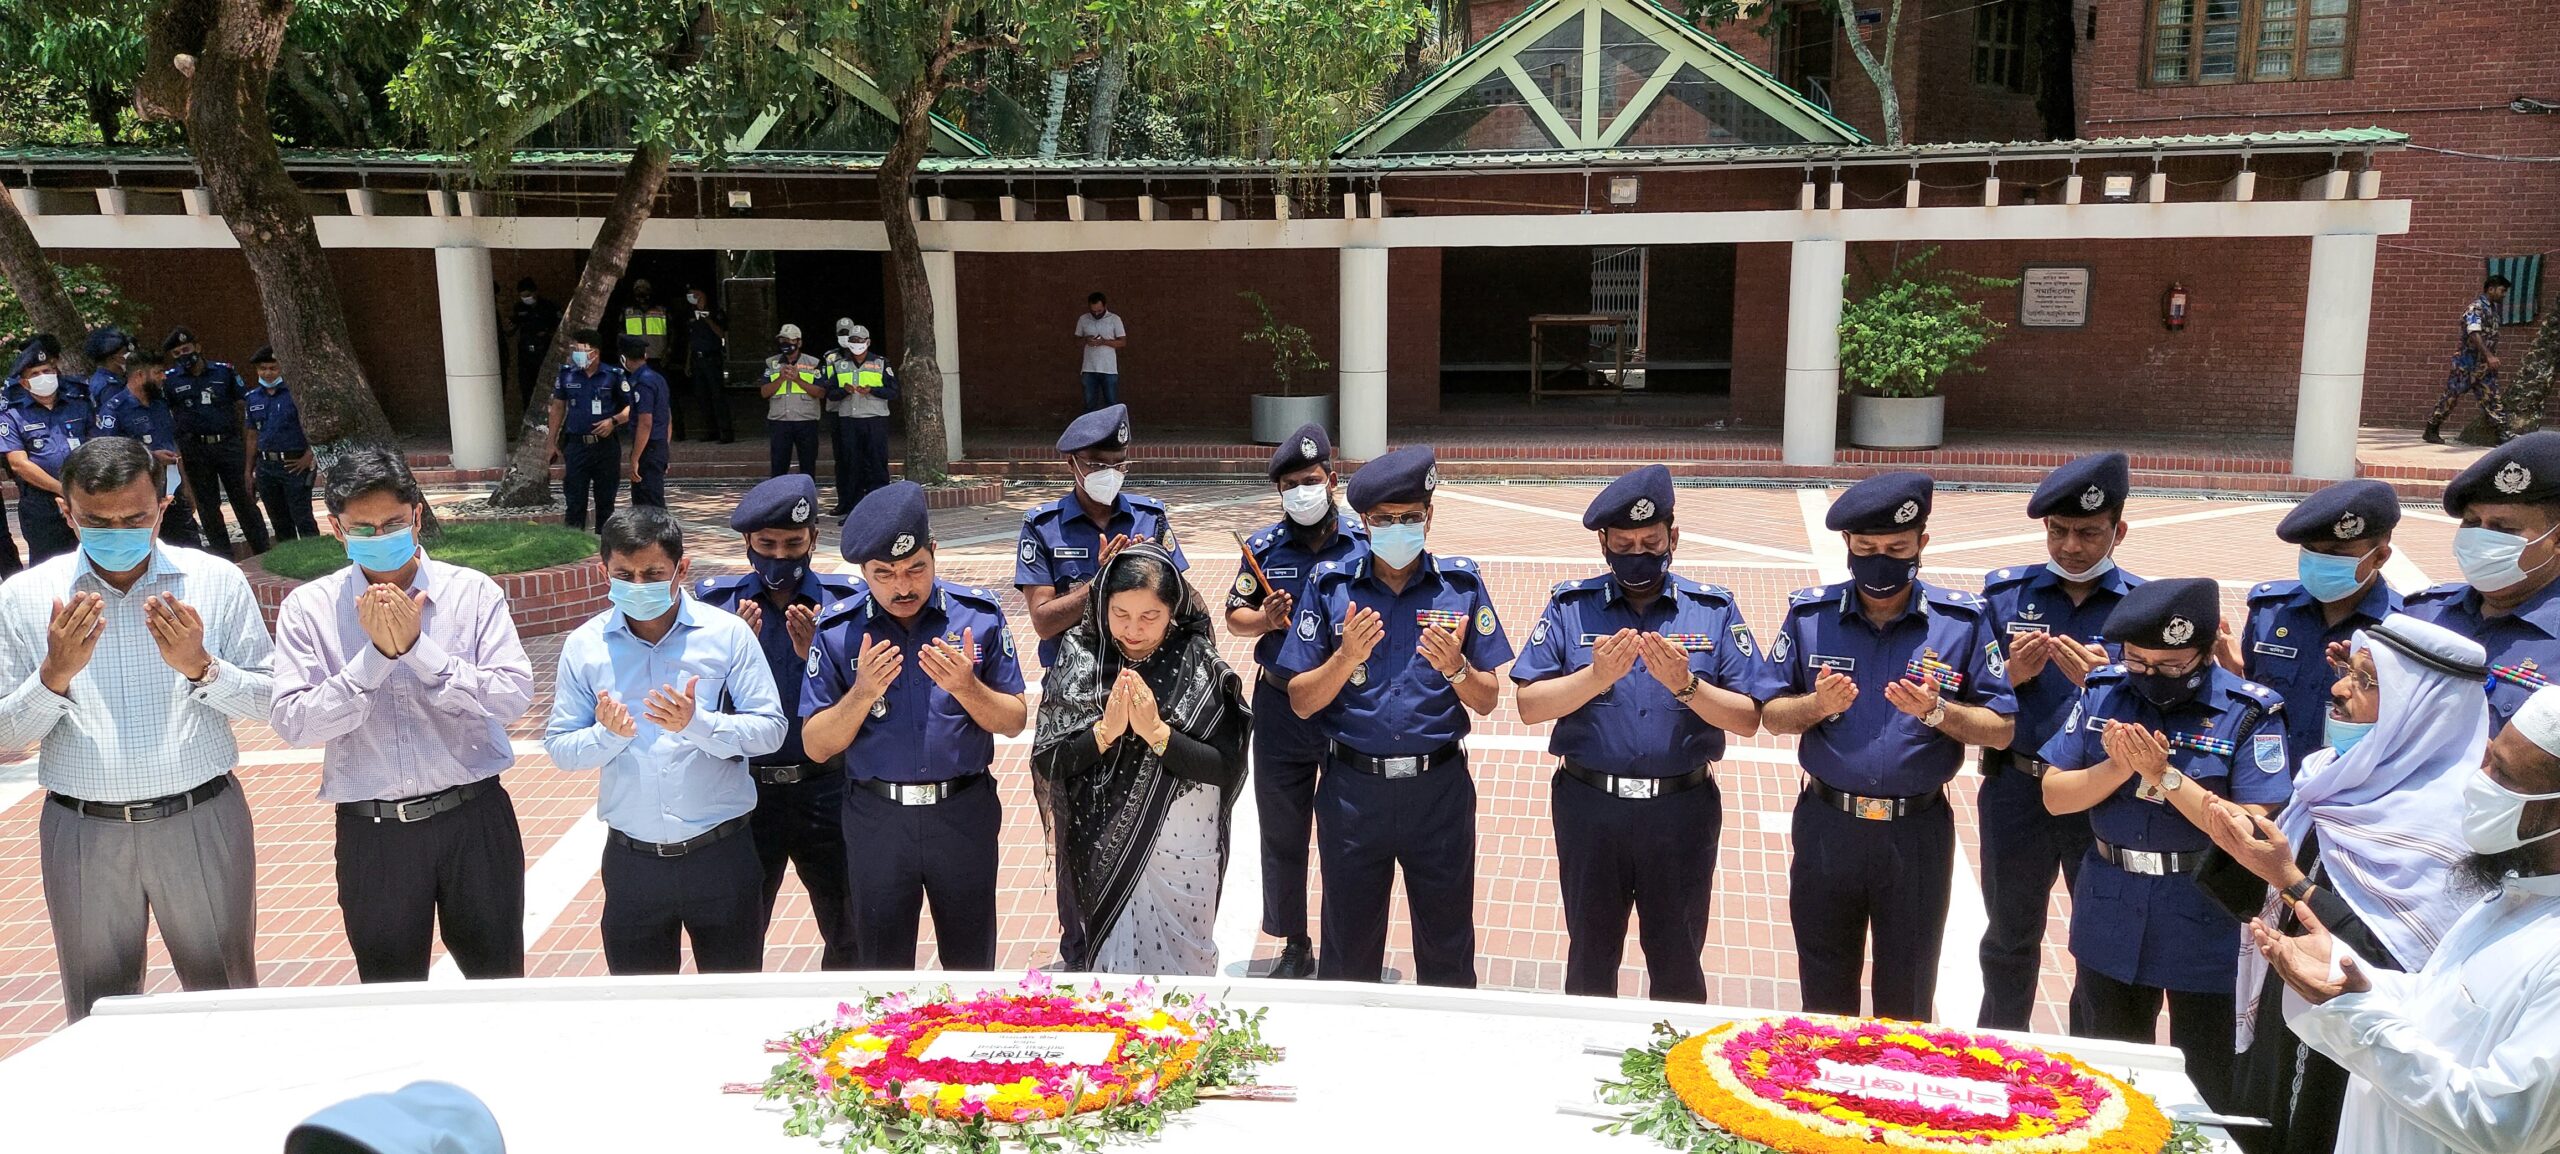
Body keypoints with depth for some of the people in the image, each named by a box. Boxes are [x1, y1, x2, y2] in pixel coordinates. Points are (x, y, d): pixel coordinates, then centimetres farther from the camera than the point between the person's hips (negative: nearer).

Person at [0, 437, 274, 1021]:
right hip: (82, 832, 1)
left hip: (202, 820, -1)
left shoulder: (217, 581, -2)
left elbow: (269, 702, 1)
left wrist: (200, 667, -17)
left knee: (225, 995, 10)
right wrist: (55, 674, -15)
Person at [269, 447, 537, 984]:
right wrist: (377, 653, -20)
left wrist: (417, 646, -20)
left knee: (498, 979, 14)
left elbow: (514, 698, -13)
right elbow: (293, 724, -10)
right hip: (372, 833, 1)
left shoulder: (474, 592, -4)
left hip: (475, 819, 0)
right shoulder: (308, 607, -2)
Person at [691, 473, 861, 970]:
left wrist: (816, 656, -21)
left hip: (825, 789, 0)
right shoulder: (716, 603, -1)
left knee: (849, 935, 11)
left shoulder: (845, 602, -2)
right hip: (746, 793, 0)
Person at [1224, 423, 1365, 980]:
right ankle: (1294, 946, 26)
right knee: (1282, 833, 11)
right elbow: (1235, 617, 7)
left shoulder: (1366, 542, -4)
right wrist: (1265, 619, -13)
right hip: (1280, 708, 2)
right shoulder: (1263, 547, 3)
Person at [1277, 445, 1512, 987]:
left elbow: (1487, 702, 1)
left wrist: (1455, 668, -19)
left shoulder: (1462, 583, 0)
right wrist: (1345, 659, -21)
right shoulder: (1330, 585, -2)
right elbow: (1301, 702, -3)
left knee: (1448, 952, 12)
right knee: (1348, 951, 13)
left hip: (1439, 786, 0)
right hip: (1352, 788, 0)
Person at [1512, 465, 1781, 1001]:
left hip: (1683, 810, 0)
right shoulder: (1570, 606, -1)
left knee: (1678, 961, 14)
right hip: (1589, 808, 0)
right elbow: (1529, 706, -9)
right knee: (1590, 957, 16)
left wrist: (1686, 685, -22)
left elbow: (1749, 718, -5)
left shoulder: (1714, 609, 0)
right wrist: (1595, 677, -24)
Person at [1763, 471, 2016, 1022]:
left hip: (1917, 832, -1)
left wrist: (1937, 711, -22)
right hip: (1826, 825, 1)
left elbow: (2002, 729, -4)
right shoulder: (1809, 614, -2)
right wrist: (1817, 705, -21)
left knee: (1908, 999, 15)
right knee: (1824, 995, 16)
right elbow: (1770, 715, 0)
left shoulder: (1963, 620, -5)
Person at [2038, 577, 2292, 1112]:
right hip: (2109, 912, 4)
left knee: (2206, 1088, 14)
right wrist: (2118, 768, -20)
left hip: (2205, 922, -3)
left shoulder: (2250, 713, -13)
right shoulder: (2103, 692, -3)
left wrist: (2165, 775, -26)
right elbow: (2055, 796, -3)